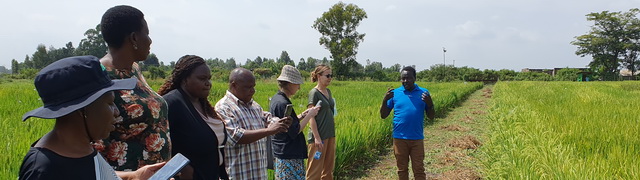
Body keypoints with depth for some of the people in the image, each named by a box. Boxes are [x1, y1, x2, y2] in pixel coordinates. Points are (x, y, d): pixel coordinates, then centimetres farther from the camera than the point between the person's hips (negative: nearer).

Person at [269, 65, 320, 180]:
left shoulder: (276, 99, 9)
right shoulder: (283, 104, -21)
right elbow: (295, 131, -19)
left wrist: (302, 115, 7)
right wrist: (309, 116, -10)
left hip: (281, 152, 10)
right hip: (289, 156, -10)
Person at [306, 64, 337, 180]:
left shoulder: (328, 91, 11)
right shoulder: (314, 93, -11)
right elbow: (311, 117, -14)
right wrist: (317, 138, -19)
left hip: (330, 135, 8)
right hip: (319, 135, -8)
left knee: (328, 167, 14)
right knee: (315, 169, 0)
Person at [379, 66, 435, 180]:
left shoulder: (423, 93, 2)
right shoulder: (395, 93, 2)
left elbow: (431, 117, 5)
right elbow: (383, 115, 3)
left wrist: (430, 104, -14)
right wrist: (385, 100, -13)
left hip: (417, 138, 0)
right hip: (399, 138, 0)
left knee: (419, 170, 6)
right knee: (402, 169, 12)